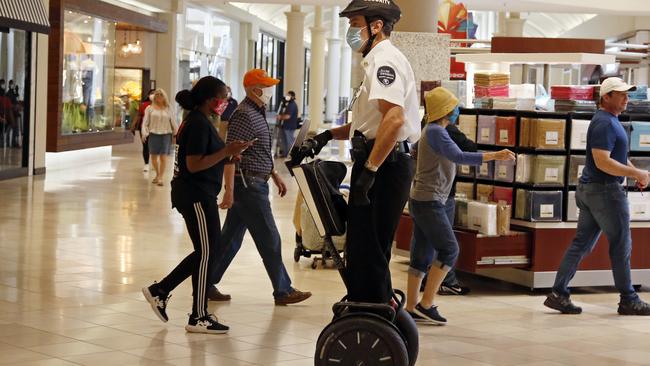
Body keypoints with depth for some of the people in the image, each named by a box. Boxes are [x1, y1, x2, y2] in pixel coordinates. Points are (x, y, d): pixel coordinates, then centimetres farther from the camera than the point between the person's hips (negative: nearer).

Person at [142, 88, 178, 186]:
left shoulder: (168, 109, 7)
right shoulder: (150, 108, 5)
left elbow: (173, 122, 10)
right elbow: (145, 122, 3)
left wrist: (176, 133, 5)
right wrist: (144, 133, -9)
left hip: (166, 134, -1)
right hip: (153, 134, 1)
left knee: (163, 157, -8)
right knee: (154, 156, 6)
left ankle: (160, 178, -5)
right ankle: (157, 174, 26)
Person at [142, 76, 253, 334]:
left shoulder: (196, 120, 15)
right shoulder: (199, 124, -17)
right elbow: (194, 165, -22)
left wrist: (227, 156, 9)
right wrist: (226, 152, -20)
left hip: (197, 194, 11)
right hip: (196, 195, -11)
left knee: (212, 248, 15)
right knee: (206, 252, -3)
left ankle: (160, 291, 18)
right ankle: (199, 318, 6)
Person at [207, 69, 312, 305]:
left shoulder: (257, 113, 16)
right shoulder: (244, 115, -16)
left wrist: (274, 175, 25)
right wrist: (229, 190, -25)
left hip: (252, 184, 10)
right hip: (249, 185, -10)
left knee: (230, 239, 11)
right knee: (269, 241, -3)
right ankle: (282, 291, 5)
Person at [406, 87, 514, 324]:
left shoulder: (435, 131, 16)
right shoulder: (435, 132, -16)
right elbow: (459, 157, -26)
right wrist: (495, 156, -29)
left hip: (426, 201, 10)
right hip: (428, 201, -10)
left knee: (422, 255, 8)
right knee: (449, 250, -12)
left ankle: (411, 308, 8)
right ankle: (425, 305, -12)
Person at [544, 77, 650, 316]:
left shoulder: (611, 121, 17)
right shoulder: (604, 123, -17)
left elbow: (618, 156, 26)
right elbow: (602, 162, -26)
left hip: (589, 190, 10)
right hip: (605, 191, -10)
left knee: (581, 243, 9)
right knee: (621, 245, 0)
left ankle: (558, 294, 7)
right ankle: (628, 300, 8)